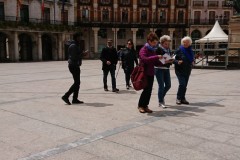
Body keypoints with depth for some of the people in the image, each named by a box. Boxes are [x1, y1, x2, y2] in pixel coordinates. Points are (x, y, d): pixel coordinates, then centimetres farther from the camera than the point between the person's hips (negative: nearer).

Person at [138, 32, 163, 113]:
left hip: (151, 73, 7)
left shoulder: (153, 50, 15)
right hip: (144, 73, -7)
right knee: (146, 89, -7)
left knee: (149, 90, 7)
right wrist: (157, 57, -28)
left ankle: (145, 106, 17)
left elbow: (156, 63, 17)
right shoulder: (143, 50, -9)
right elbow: (145, 59, -27)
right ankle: (140, 106, 8)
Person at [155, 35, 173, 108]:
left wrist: (171, 61, -4)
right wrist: (164, 61, -24)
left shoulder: (168, 50, 11)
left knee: (168, 85, 9)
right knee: (161, 85, -6)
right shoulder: (158, 49, -11)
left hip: (167, 69, 7)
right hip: (159, 69, -7)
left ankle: (162, 96, 33)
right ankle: (160, 102, 6)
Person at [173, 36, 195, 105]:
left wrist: (193, 62, 1)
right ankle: (178, 98, -1)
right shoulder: (179, 50, -6)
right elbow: (174, 59, -7)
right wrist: (177, 62, -26)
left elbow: (192, 59, 23)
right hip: (180, 70, -5)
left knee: (185, 85, 8)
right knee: (182, 84, -15)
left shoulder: (190, 50, 10)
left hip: (187, 71, 6)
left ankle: (182, 98, 18)